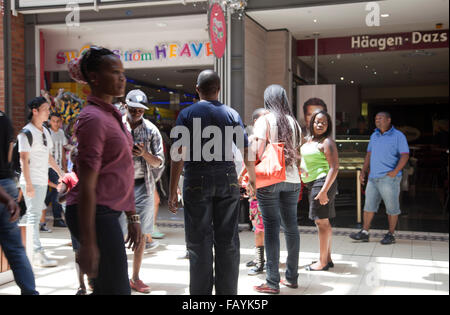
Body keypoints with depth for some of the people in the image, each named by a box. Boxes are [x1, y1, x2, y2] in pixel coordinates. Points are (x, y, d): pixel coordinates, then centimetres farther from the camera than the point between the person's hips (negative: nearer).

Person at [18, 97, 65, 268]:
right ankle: (38, 254, -9)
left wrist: (60, 172, 18)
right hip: (31, 182, -8)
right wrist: (28, 184, -21)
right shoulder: (26, 132, -11)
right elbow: (24, 160, -15)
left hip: (42, 181, 8)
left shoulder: (45, 131, 14)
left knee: (33, 213, 15)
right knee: (34, 215, -9)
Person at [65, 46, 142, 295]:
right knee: (118, 290, -1)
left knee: (106, 289, 16)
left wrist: (132, 217, 20)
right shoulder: (93, 118, -16)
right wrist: (88, 242, -21)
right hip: (94, 215, -10)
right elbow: (87, 186, -20)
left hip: (108, 213, 10)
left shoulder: (113, 115, 15)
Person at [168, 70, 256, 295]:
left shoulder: (187, 114, 0)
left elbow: (178, 155, -7)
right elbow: (246, 151, 6)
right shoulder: (231, 114, 6)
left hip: (197, 183, -2)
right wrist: (252, 179, 22)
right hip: (227, 181, 2)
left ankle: (201, 292, 10)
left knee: (199, 243, 5)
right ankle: (227, 291, 15)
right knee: (227, 242, 9)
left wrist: (172, 191, -5)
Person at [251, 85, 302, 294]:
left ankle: (272, 282, 1)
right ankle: (292, 277, 20)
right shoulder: (293, 122, 12)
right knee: (291, 226, 10)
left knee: (271, 227, -3)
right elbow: (297, 154, 15)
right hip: (292, 180, 5)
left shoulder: (264, 120, -3)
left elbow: (257, 150, -10)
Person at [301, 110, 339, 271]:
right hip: (313, 184, 9)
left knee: (321, 221, -6)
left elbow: (334, 168, -19)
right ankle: (328, 258, 22)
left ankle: (323, 262, 1)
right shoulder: (308, 140, 15)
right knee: (323, 222, 13)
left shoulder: (327, 142, -12)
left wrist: (324, 191, -24)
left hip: (322, 182, -9)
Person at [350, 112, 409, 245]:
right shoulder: (374, 136, 14)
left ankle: (391, 235, 13)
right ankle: (364, 233, 11)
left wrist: (395, 171, -20)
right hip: (373, 178, 6)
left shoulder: (398, 136, -4)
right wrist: (363, 171, 11)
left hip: (389, 178, -6)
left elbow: (405, 155, -10)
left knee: (392, 207, 2)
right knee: (369, 205, 6)